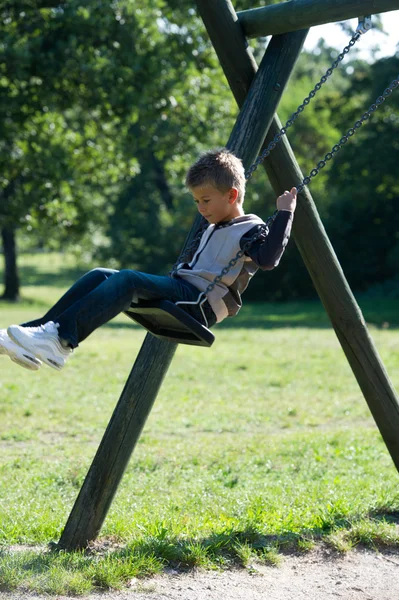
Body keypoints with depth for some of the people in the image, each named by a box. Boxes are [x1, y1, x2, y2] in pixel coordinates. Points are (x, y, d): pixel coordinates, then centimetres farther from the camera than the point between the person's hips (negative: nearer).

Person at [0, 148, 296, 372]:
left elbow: (268, 258, -22)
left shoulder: (250, 230, -2)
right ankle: (37, 331, -20)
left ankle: (61, 341, -42)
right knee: (99, 276, -7)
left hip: (200, 303, -9)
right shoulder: (213, 229, 27)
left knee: (128, 280, -31)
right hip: (179, 293, 9)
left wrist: (284, 214, -20)